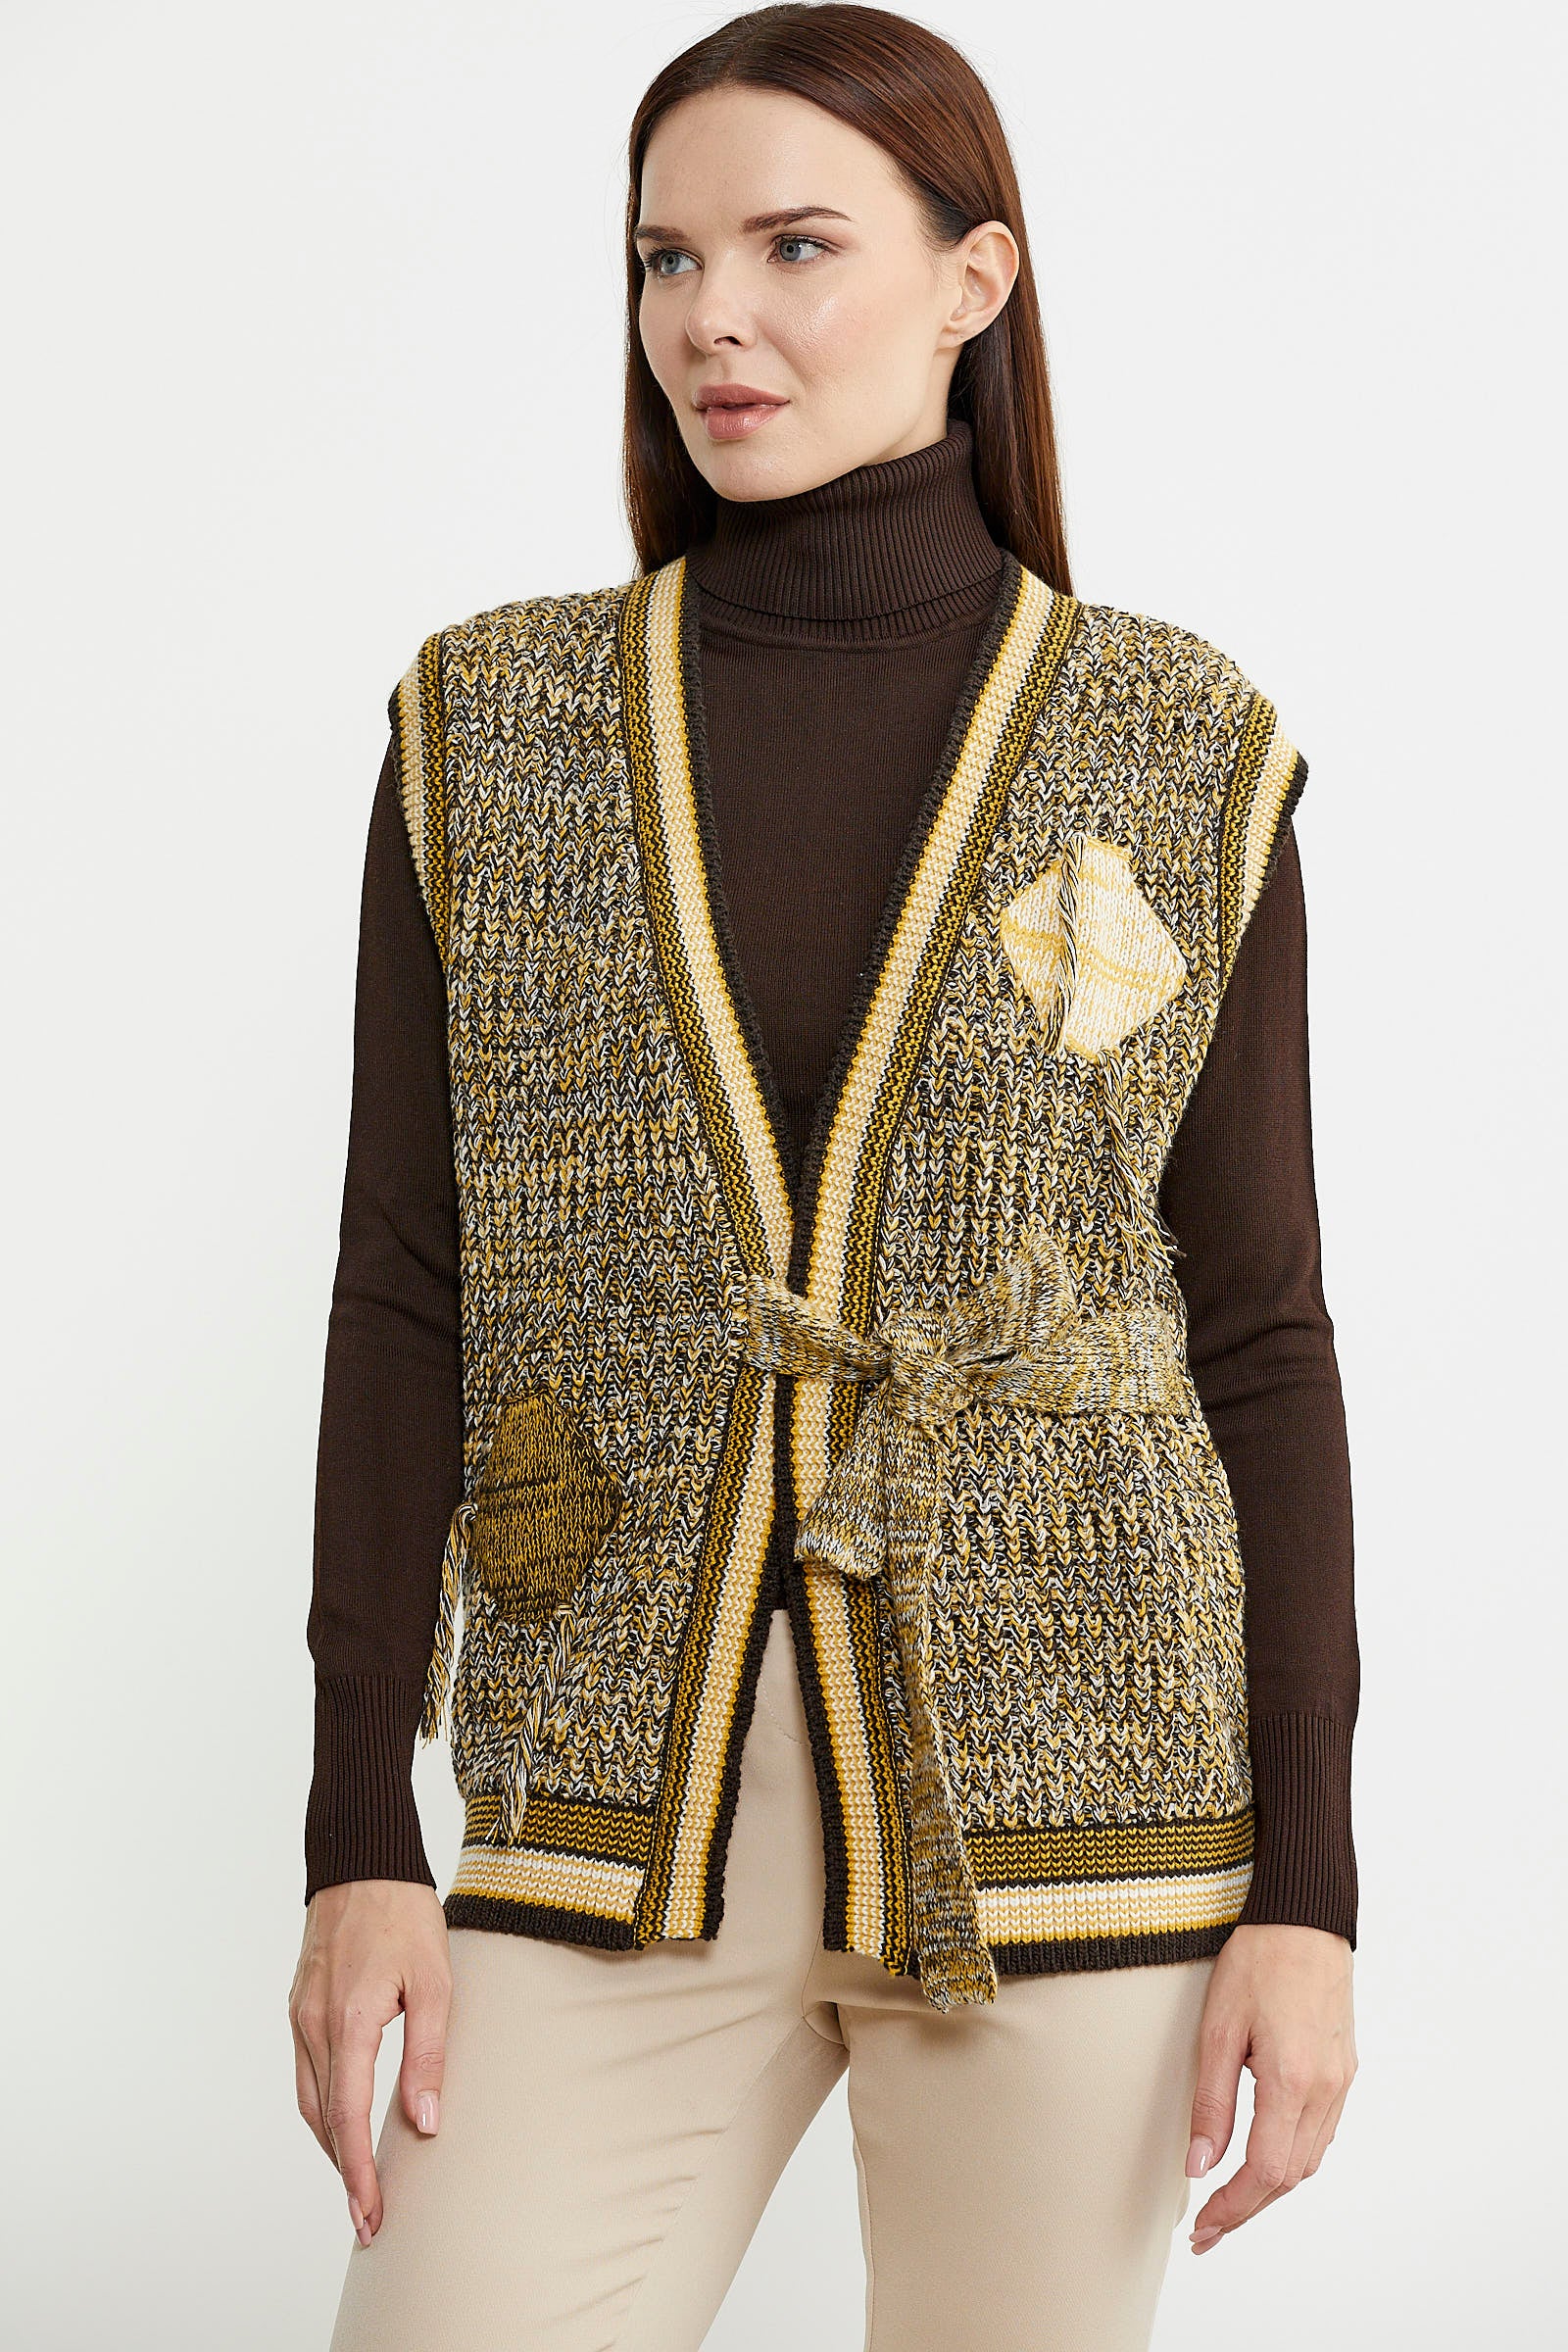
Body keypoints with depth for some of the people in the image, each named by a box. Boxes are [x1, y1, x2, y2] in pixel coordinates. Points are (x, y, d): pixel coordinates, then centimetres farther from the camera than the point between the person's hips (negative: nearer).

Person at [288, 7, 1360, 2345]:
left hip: (1071, 1799, -1)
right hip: (631, 1808, 1)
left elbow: (1262, 1331, 0)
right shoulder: (490, 730, 3)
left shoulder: (1182, 757, 0)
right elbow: (407, 1300, 2)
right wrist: (358, 1833, -5)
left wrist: (1306, 1890, -5)